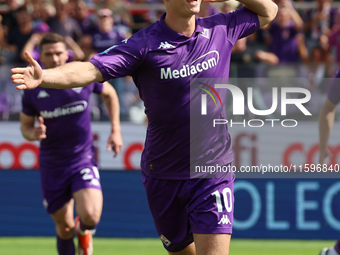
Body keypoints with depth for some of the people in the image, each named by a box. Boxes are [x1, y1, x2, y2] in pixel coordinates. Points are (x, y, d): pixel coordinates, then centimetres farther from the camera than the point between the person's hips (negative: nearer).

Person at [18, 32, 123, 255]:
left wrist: (116, 131, 8)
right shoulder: (33, 90, -6)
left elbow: (110, 93, 14)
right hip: (52, 166, 1)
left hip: (83, 159, -1)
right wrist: (33, 134, -18)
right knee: (64, 228, 5)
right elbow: (25, 126, 7)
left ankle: (84, 231, 17)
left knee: (90, 216, -21)